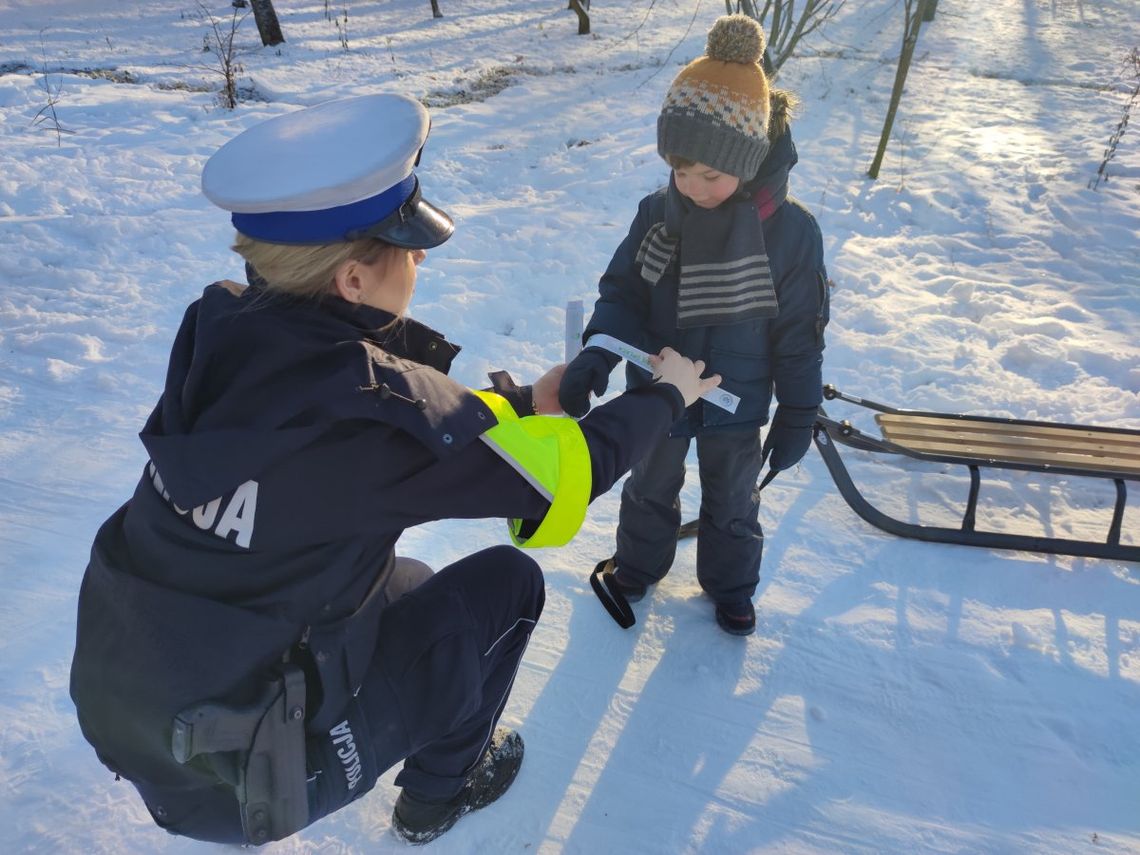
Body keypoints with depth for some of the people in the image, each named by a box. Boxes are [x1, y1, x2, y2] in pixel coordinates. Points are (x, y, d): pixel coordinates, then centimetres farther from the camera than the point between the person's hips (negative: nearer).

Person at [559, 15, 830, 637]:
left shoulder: (790, 231, -19)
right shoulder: (657, 214, -14)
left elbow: (799, 333, -12)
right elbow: (621, 291, -9)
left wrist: (797, 415, -7)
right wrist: (596, 353, -28)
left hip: (735, 404, -1)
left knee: (731, 503, 22)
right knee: (650, 489, 25)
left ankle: (729, 585, 48)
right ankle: (637, 565, 52)